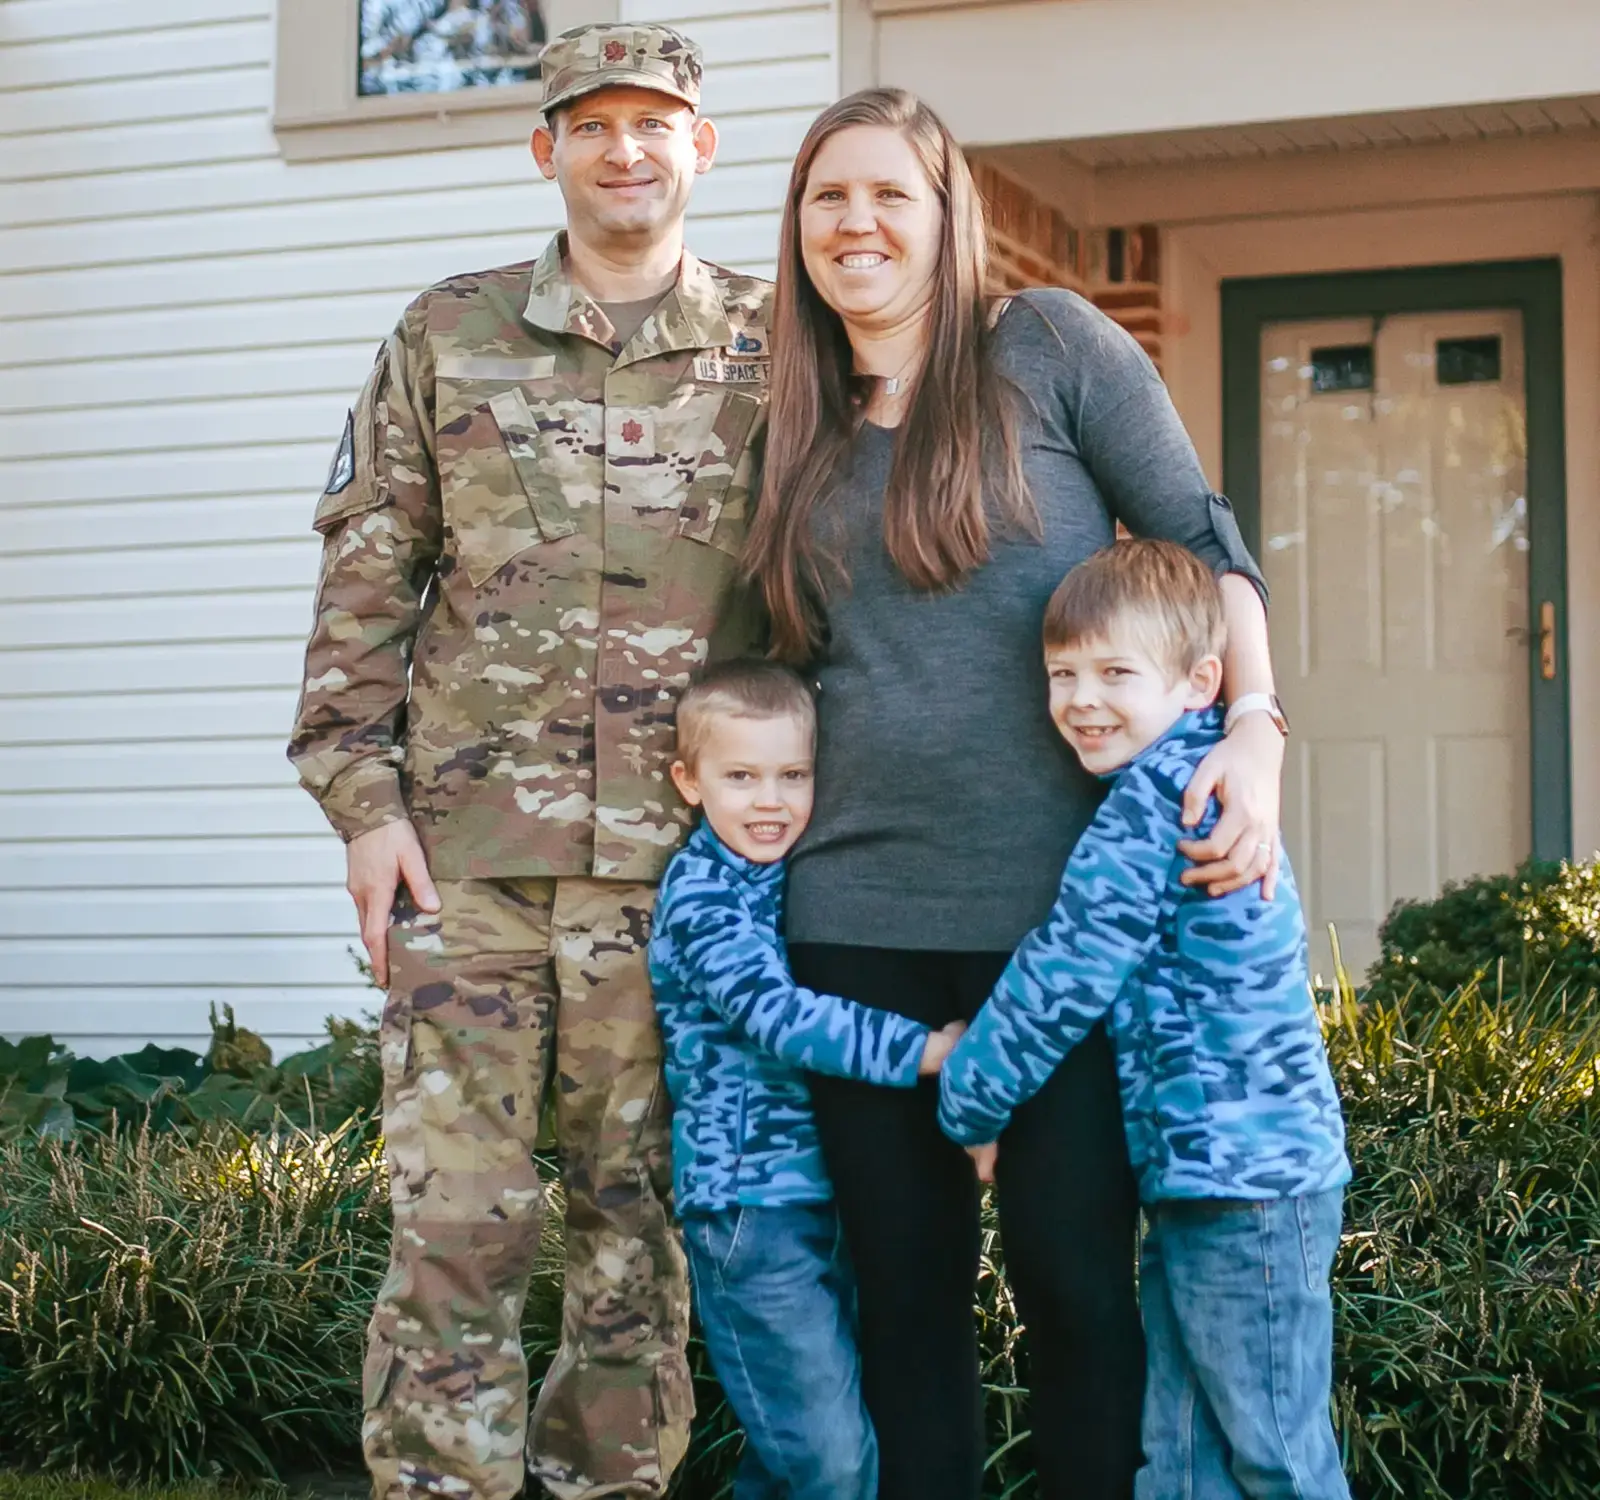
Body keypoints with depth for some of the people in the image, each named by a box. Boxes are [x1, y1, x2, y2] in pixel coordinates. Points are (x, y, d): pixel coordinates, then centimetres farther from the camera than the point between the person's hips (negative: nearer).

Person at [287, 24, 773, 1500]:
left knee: (641, 1215, 7)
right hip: (469, 851, 0)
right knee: (457, 1216, -2)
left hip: (678, 863, 0)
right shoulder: (449, 336, 8)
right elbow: (365, 583, 8)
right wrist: (363, 796, 0)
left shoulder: (772, 351, 6)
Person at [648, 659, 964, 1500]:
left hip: (819, 1197, 8)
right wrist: (929, 1049, -28)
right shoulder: (702, 892, -12)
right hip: (749, 1203, -8)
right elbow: (778, 1017, -23)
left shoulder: (793, 875, 11)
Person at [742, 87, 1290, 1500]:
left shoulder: (1048, 345, 1)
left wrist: (1255, 729, -13)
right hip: (862, 908, 4)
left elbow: (1203, 539, -1)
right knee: (904, 1271, 8)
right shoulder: (803, 438, 13)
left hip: (1062, 893, -4)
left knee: (1071, 1262, -2)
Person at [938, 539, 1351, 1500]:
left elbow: (1063, 977, -14)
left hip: (1243, 1180, -11)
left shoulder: (1151, 799, -15)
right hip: (1201, 1176, 11)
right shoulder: (1199, 781, 16)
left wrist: (970, 1102, -3)